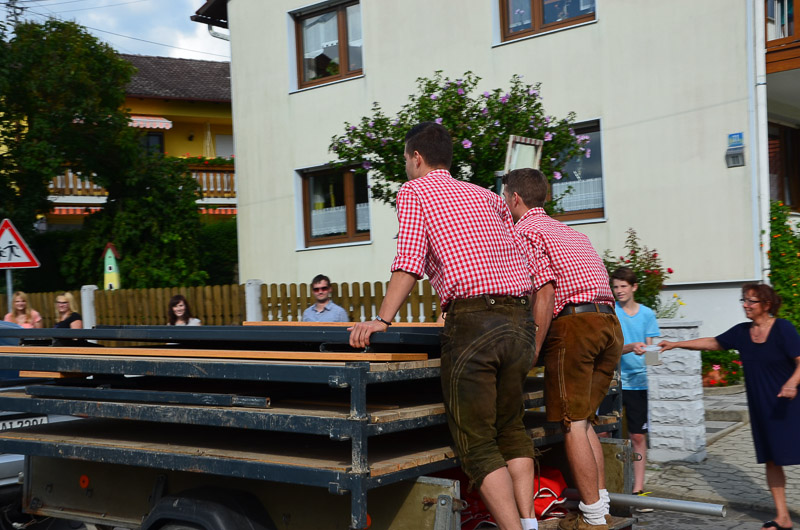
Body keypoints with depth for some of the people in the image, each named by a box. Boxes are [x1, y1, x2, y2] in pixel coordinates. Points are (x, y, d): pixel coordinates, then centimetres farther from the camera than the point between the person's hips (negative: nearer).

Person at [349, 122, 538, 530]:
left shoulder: (414, 191, 7)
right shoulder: (487, 196, 23)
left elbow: (410, 262, -7)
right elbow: (520, 265, 19)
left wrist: (382, 320, -9)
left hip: (472, 321, -6)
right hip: (520, 320, 6)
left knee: (477, 444, 0)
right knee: (511, 428, 20)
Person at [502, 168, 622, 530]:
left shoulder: (524, 230, 1)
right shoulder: (569, 231, 28)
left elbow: (545, 290, -12)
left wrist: (534, 350, -11)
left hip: (574, 323, -8)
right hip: (610, 323, 8)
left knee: (573, 424, -3)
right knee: (584, 421, 15)